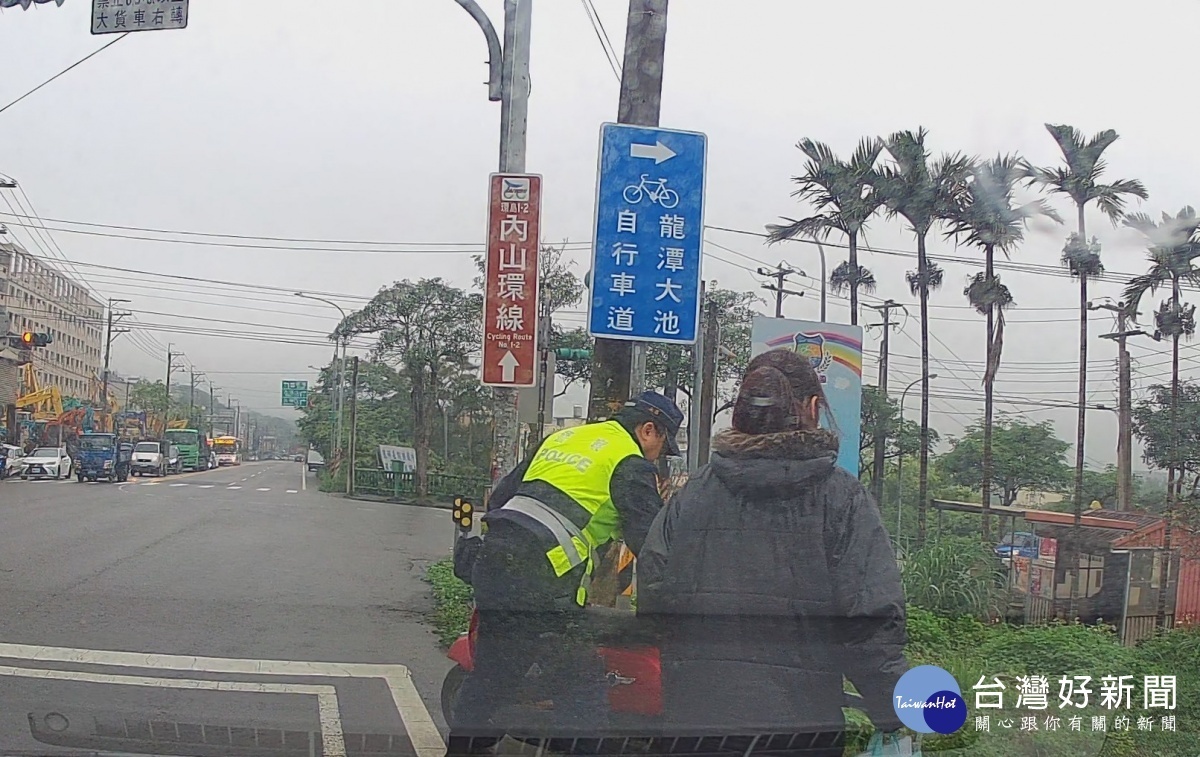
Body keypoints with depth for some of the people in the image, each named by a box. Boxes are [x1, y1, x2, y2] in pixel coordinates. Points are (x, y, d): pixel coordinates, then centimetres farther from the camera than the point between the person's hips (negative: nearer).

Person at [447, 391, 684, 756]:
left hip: (489, 560, 8)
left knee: (492, 672, 23)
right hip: (540, 580, -8)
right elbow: (650, 539, -5)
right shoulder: (631, 464, 2)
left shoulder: (562, 436, 24)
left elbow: (501, 494, 28)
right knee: (582, 685, -4)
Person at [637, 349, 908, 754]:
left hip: (694, 716, 3)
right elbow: (870, 618, -11)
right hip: (802, 719, -2)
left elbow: (653, 596, 3)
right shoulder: (842, 497, -6)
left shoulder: (693, 492, 2)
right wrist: (896, 717, -3)